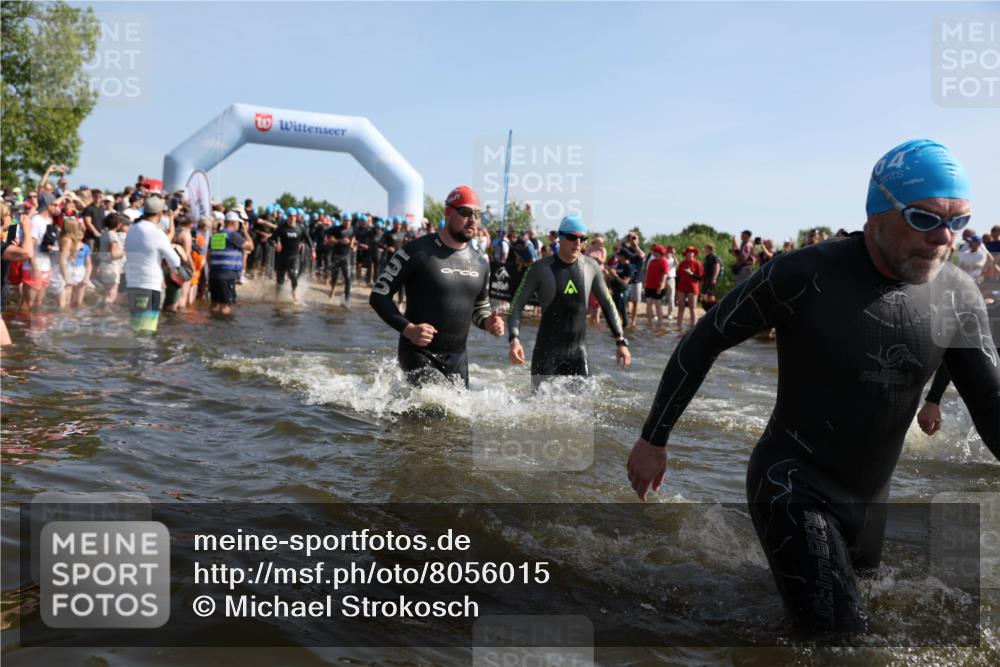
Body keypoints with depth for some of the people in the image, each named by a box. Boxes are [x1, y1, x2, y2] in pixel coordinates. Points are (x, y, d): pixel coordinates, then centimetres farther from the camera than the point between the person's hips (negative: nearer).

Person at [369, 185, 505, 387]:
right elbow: (378, 295, -8)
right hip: (419, 354, -6)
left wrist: (488, 323, -2)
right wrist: (408, 329, -21)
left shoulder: (480, 262, 8)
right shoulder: (417, 252, -10)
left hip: (458, 357, 6)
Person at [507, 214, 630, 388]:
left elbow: (607, 305, 13)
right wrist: (514, 340, -22)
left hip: (578, 351, 3)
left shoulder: (591, 267, 2)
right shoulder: (540, 268, -8)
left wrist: (621, 342, 7)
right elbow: (516, 306, -7)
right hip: (546, 352, -3)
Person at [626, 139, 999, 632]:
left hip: (869, 497, 6)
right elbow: (703, 343, -13)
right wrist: (653, 440, -8)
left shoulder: (958, 295, -8)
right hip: (794, 487, -6)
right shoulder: (803, 276, -22)